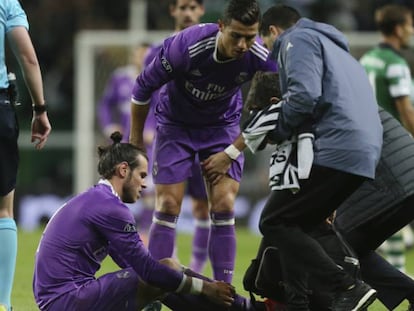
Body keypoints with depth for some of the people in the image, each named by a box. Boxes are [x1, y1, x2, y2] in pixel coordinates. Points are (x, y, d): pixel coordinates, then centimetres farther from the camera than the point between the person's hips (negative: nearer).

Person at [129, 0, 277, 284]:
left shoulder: (260, 58, -26)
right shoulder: (183, 47, -33)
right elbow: (143, 87, -17)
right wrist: (136, 140, -6)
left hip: (224, 126, 2)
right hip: (176, 124, -2)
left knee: (223, 206, -9)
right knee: (168, 206, -7)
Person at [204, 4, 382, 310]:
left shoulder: (297, 40, 4)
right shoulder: (333, 47, 34)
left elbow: (304, 97, -12)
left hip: (333, 150, -9)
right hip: (364, 155, 9)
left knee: (275, 223, -5)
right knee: (294, 227, 16)